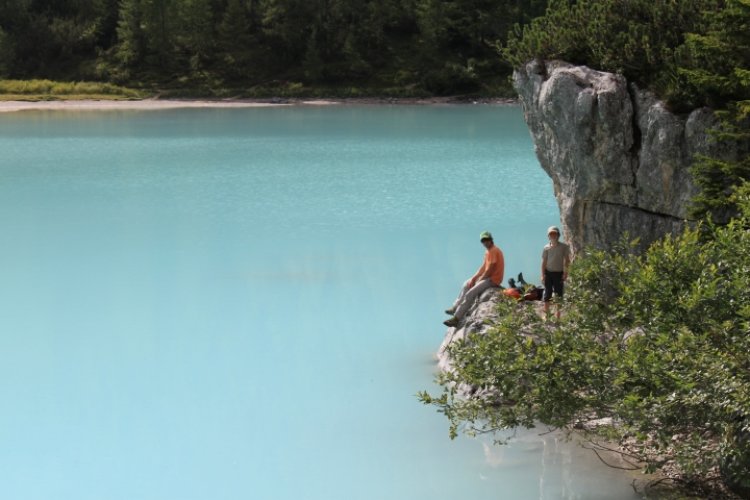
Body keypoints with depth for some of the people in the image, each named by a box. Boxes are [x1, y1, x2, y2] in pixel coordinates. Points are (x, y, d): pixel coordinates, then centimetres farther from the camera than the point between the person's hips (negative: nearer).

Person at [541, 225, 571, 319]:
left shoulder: (563, 247, -1)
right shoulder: (546, 248, 0)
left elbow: (567, 260, 2)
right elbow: (544, 262, 3)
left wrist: (565, 273, -5)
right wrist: (543, 275, -2)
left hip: (559, 273, 0)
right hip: (548, 272, 0)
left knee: (558, 294, 3)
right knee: (548, 293, 2)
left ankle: (557, 313, 10)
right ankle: (546, 313, 7)